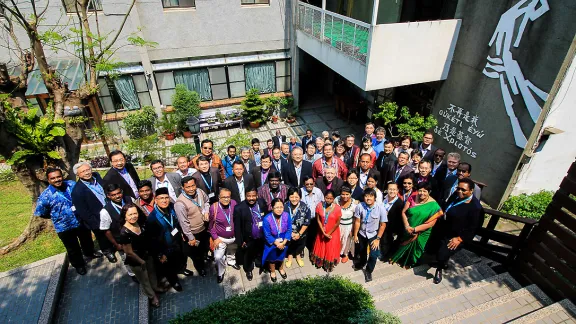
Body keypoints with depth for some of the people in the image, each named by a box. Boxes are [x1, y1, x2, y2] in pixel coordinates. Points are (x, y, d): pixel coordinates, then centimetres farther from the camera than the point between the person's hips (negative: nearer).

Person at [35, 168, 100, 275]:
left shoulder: (73, 184, -13)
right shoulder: (45, 196, -21)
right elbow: (40, 213, -8)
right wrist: (57, 216, -1)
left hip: (81, 221, 3)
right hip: (64, 227, -3)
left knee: (86, 239, 28)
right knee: (73, 248, 19)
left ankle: (89, 252, 58)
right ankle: (78, 264, 44)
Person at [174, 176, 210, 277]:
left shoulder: (200, 192, -15)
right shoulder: (180, 203, -31)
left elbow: (207, 201, 8)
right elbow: (184, 222, -24)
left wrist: (206, 211, -11)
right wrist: (191, 238, -16)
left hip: (204, 228, 5)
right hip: (192, 233, -5)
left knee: (205, 248, 30)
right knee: (195, 253, 21)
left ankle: (203, 260, 61)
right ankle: (200, 268, 50)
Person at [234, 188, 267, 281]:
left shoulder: (262, 202, -15)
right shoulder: (239, 208, -26)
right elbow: (237, 227, -18)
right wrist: (240, 241, -13)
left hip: (262, 237, 3)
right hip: (248, 239, -3)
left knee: (260, 253, 29)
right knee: (248, 256, 25)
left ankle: (260, 265, 60)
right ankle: (248, 270, 54)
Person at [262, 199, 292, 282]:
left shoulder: (286, 215, -25)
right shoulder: (267, 219, -31)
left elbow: (289, 230, -13)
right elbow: (267, 235, -20)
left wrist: (284, 242, -18)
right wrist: (277, 244, -18)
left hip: (283, 241, 2)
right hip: (272, 242, -2)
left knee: (282, 255, 26)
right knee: (272, 256, 19)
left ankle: (281, 268, 57)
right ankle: (272, 271, 50)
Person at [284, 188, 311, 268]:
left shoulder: (305, 207, -24)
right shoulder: (285, 207, -26)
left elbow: (306, 223, -14)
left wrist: (299, 234, -16)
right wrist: (291, 233, -17)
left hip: (301, 233, 1)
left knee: (301, 244, 28)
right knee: (289, 245, 27)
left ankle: (298, 255, 60)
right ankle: (290, 255, 59)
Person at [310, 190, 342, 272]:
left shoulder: (337, 208, -23)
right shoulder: (319, 206, -17)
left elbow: (337, 223, -14)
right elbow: (318, 220, -10)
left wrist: (329, 233, -11)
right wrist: (323, 232, -14)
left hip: (333, 232, -2)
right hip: (321, 232, 2)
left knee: (331, 249, 14)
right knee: (321, 247, 22)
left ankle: (329, 265, 40)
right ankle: (320, 262, 47)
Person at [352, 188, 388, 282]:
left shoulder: (381, 208, -26)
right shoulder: (359, 206, -24)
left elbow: (383, 225, -17)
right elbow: (357, 222, -13)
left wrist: (378, 239, -16)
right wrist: (355, 235, -5)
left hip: (373, 234, -2)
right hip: (362, 233, 2)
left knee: (374, 255, -12)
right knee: (361, 252, 24)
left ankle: (368, 271, 20)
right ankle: (361, 263, 59)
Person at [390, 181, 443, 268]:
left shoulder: (433, 205, -18)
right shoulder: (412, 199, -10)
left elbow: (431, 223, -19)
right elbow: (403, 212, -7)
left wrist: (415, 229, -22)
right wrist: (407, 226, -20)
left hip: (421, 234, -2)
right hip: (407, 231, 2)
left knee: (414, 248, 20)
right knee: (403, 245, 21)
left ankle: (409, 262, 47)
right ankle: (399, 258, 48)